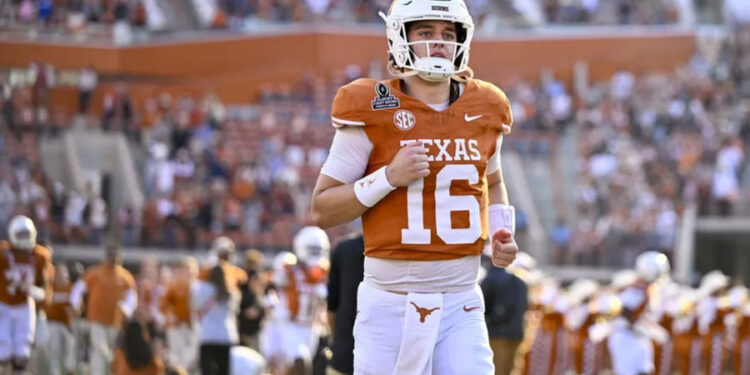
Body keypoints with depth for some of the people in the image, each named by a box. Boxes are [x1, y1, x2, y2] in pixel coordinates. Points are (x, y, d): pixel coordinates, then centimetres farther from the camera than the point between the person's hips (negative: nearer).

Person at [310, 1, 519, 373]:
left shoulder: (483, 111, 7)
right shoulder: (372, 112, -6)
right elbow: (321, 211, -5)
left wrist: (501, 232, 8)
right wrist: (390, 177, -17)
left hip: (461, 304, 3)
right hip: (391, 304, -3)